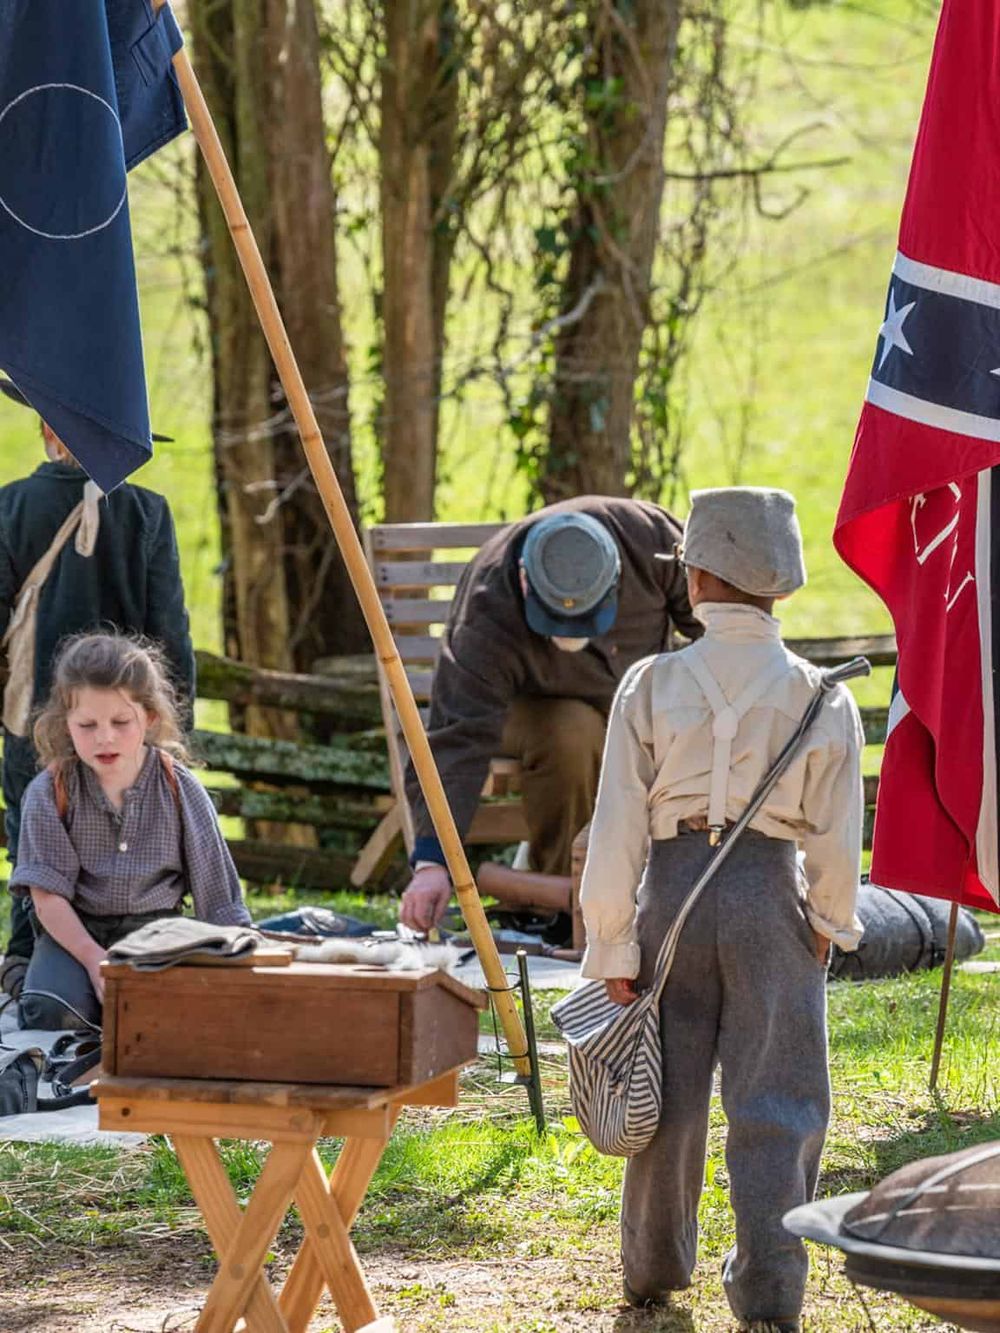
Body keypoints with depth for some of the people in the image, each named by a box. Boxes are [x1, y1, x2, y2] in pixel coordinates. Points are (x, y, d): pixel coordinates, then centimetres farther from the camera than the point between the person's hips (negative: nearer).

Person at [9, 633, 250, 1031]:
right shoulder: (49, 792, -8)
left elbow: (215, 889, 2)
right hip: (77, 931, 0)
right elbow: (48, 894, -10)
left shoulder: (179, 789, -4)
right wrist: (93, 959, -22)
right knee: (49, 1012, -29)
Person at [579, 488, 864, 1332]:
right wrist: (830, 924, 15)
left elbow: (618, 830, -3)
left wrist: (613, 946, 2)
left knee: (670, 1097, 15)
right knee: (775, 1108, 4)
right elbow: (836, 837, 0)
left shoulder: (653, 686, -4)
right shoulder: (821, 699, -3)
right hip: (770, 897, -1)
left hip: (673, 888, 1)